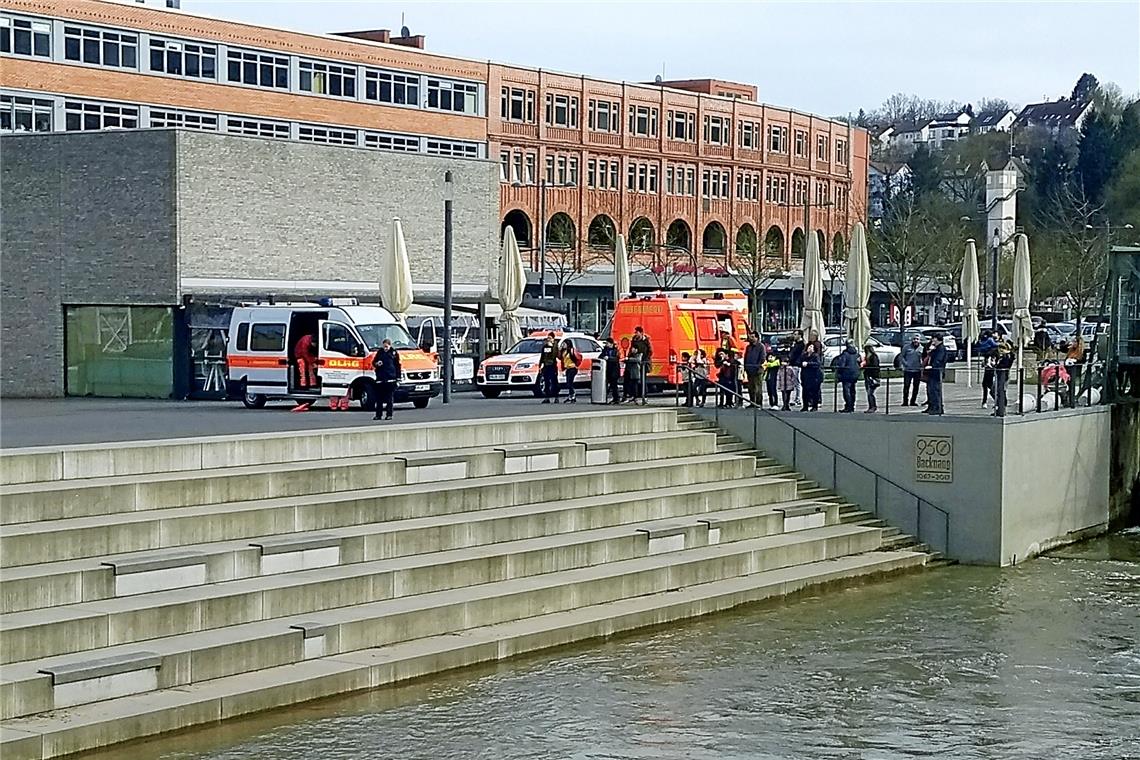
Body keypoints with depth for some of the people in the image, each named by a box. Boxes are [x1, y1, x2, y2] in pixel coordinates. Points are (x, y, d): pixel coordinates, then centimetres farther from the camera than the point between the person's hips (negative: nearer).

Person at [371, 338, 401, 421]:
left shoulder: (394, 353, 4)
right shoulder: (379, 352, 10)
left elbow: (398, 366, 5)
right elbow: (374, 362, 17)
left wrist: (398, 378, 0)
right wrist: (376, 364, -8)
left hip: (390, 379, -2)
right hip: (380, 378, 2)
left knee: (389, 398, 0)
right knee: (379, 398, 3)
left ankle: (389, 414, 4)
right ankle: (378, 415, 7)